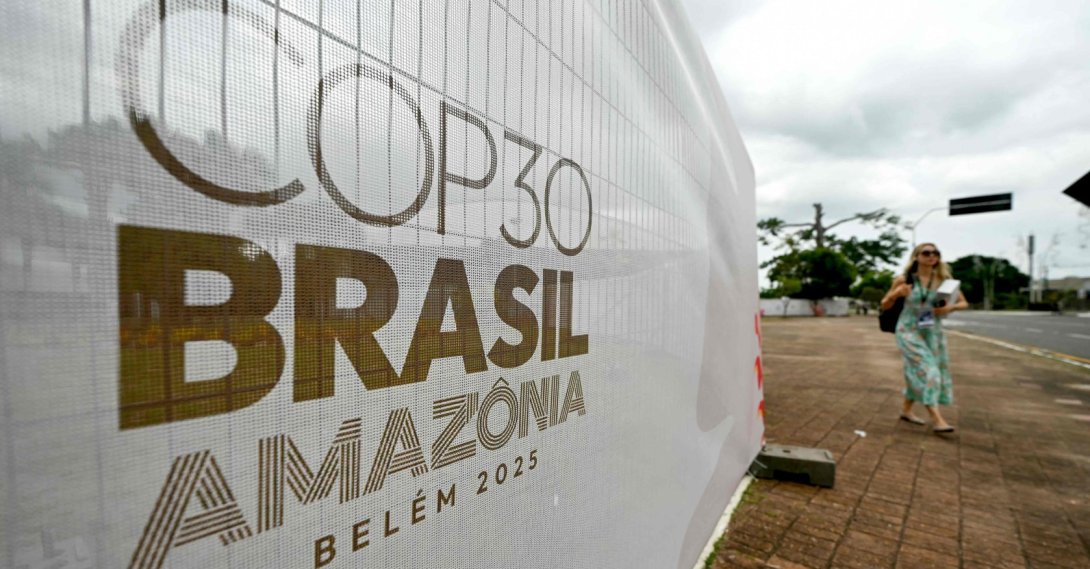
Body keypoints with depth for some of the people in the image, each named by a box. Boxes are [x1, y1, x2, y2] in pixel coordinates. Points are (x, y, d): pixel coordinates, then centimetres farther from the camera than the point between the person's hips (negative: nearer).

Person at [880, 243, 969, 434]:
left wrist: (950, 307, -14)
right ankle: (937, 419, -12)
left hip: (933, 332, 4)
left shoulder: (944, 279, 0)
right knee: (926, 369, -13)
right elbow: (884, 305, 1)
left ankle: (906, 410, 29)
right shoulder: (903, 280, -6)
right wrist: (896, 294, -19)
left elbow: (964, 303, 8)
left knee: (917, 372, 11)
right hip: (909, 331, -4)